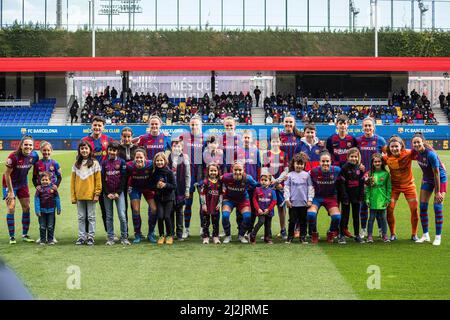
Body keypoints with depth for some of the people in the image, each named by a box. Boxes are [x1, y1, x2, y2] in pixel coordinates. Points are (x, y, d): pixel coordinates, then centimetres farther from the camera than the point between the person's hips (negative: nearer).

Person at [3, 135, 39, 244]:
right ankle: (12, 236, -1)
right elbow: (7, 174, -20)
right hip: (10, 184, -5)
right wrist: (11, 191, -19)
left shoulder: (34, 156, -11)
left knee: (26, 207, 5)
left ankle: (25, 234, 16)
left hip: (23, 184, 5)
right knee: (11, 208, -8)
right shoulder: (13, 156, -26)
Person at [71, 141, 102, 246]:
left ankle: (91, 237, 8)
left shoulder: (94, 163, 0)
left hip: (90, 195, -3)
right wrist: (73, 196, 2)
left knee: (91, 217, 3)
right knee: (81, 217, 8)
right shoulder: (76, 164, 8)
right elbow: (72, 181, 7)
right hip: (79, 196, 3)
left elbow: (98, 180, -1)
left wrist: (97, 194, -7)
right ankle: (81, 237, 14)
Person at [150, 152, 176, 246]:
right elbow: (150, 186, 3)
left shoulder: (169, 172, -7)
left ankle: (169, 235, 11)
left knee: (167, 216, -8)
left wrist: (165, 185, -20)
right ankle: (161, 235, 10)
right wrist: (156, 186, -16)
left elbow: (174, 186, -6)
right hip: (158, 197, 2)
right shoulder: (154, 173, 0)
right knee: (160, 216, -8)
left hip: (169, 197, -2)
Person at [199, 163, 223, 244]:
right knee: (206, 222, 6)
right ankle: (205, 237, 14)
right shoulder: (205, 182, -8)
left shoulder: (219, 182, 2)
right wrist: (203, 204, -11)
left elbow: (221, 194, 7)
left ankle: (215, 237, 19)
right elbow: (202, 193, -8)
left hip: (216, 206, 3)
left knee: (216, 222, 10)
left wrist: (220, 203, 0)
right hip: (207, 206, -3)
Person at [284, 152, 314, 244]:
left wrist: (310, 200, 0)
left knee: (303, 221, 8)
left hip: (304, 203, 1)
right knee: (292, 221, 4)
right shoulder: (290, 175, 2)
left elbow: (310, 188, 5)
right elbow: (286, 188, 3)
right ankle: (290, 237, 11)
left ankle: (303, 237, 15)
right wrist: (287, 199, -3)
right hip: (293, 203, -1)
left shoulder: (306, 175, 4)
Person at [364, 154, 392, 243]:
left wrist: (388, 199, -1)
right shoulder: (370, 174, 2)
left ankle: (384, 235, 16)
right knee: (372, 217, 4)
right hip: (373, 200, 0)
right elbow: (367, 188, 4)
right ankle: (369, 235, 8)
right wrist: (367, 198, -3)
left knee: (382, 217, 7)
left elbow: (389, 188, 3)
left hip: (382, 200, 0)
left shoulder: (386, 174, 1)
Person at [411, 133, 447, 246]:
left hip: (440, 179, -7)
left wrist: (437, 192, -23)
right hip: (427, 179, 7)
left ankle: (438, 237, -1)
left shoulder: (430, 154, -31)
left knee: (438, 207, -10)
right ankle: (425, 235, 14)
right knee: (423, 206, 3)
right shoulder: (416, 153, -11)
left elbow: (436, 173, -26)